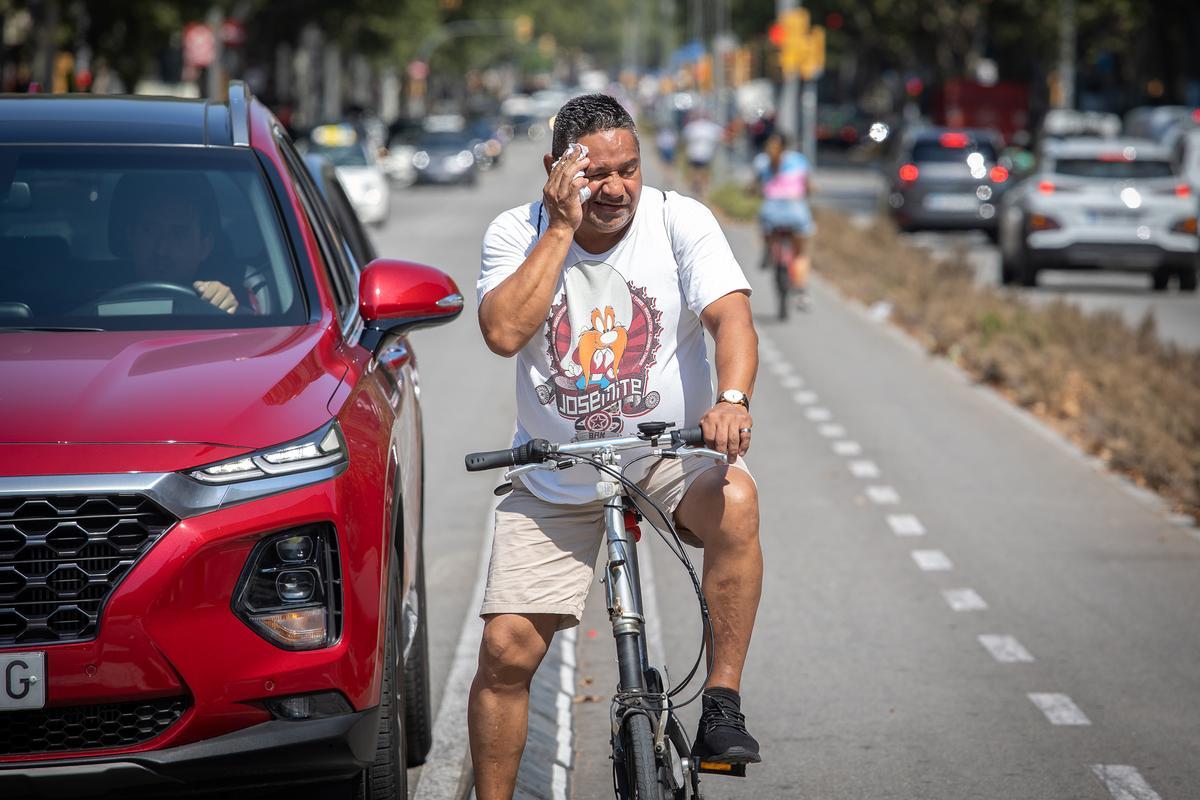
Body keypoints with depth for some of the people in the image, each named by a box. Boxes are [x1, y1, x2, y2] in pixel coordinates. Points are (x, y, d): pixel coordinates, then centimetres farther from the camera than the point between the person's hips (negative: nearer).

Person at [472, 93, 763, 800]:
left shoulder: (680, 220, -8)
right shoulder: (517, 234, -5)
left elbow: (730, 313, -22)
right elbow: (504, 332, -22)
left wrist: (733, 399, -41)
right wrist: (562, 229, -21)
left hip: (670, 453, -1)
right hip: (556, 482, 1)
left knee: (734, 501, -35)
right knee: (506, 651, -7)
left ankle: (724, 701, -24)